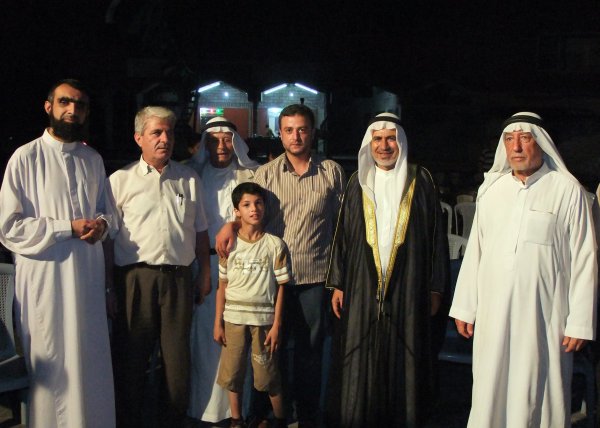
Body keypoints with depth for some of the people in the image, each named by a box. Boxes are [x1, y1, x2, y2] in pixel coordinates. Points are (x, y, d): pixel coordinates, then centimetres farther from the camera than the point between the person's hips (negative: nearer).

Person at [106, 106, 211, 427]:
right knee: (130, 359, 6)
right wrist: (106, 285, -5)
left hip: (179, 277, 3)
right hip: (135, 277, -2)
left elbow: (200, 231, 16)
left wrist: (205, 274, 13)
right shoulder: (121, 180, 2)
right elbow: (108, 234, 0)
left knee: (178, 360, 10)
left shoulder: (189, 179, 11)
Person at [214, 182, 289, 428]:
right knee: (232, 373, 8)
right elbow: (222, 286, 4)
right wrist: (218, 323, 2)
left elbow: (281, 286, -2)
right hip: (233, 318, 2)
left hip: (264, 319, -2)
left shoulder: (275, 245, -3)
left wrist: (276, 325, -6)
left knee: (268, 375, 4)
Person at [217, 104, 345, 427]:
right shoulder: (266, 173, 5)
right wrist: (231, 224, -15)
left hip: (315, 275, 0)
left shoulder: (332, 172, 4)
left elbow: (343, 223, 7)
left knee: (310, 349, 9)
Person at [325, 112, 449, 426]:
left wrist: (435, 287, -1)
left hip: (407, 289, -1)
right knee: (360, 364, 4)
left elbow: (436, 235, 2)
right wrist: (337, 284, 4)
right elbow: (342, 234, 9)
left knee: (403, 363, 4)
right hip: (363, 287, 2)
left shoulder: (420, 181, 3)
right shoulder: (359, 182, 8)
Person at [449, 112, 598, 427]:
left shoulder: (567, 190, -4)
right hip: (492, 315, 4)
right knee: (490, 394, 8)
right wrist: (464, 307, 11)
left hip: (543, 317, -3)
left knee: (537, 396, 3)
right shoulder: (491, 188, 9)